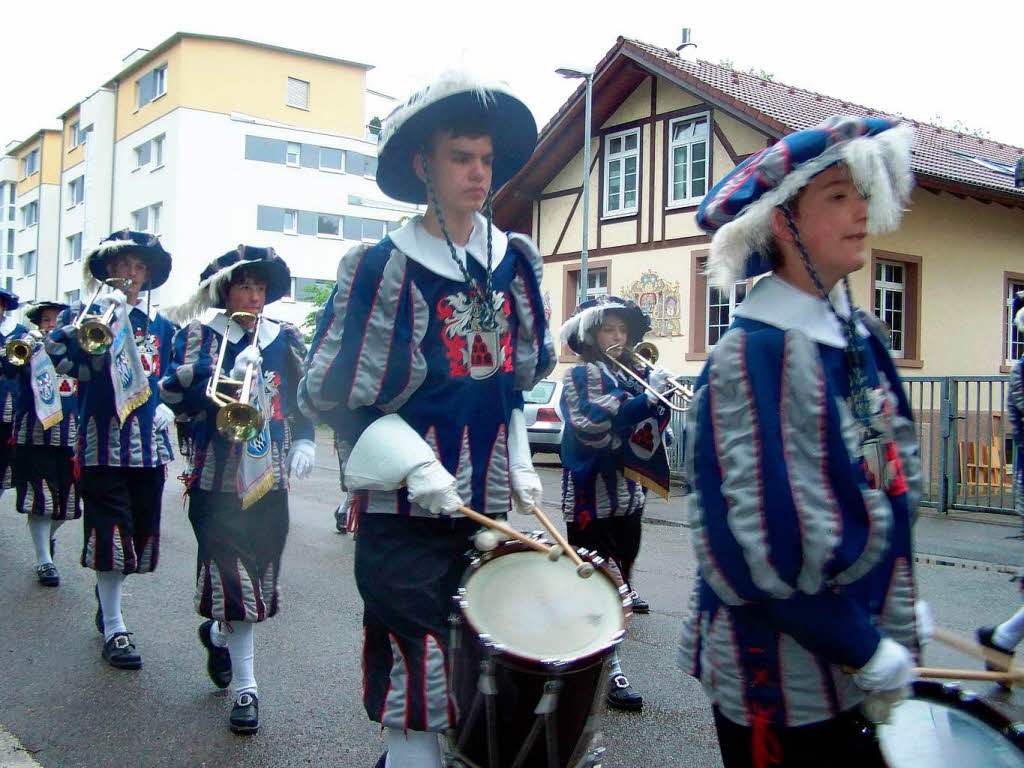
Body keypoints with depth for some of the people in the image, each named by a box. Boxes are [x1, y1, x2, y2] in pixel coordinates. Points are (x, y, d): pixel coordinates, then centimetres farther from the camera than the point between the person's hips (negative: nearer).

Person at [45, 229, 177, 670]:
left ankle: (106, 596, 32)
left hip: (148, 441, 4)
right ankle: (113, 626, 5)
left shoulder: (159, 325, 14)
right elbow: (56, 352, -13)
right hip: (104, 438, -4)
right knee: (111, 531, -5)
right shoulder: (86, 314, 3)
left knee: (139, 530, 9)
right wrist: (100, 317, -20)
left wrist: (165, 406, 4)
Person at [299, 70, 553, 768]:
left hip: (488, 504, 6)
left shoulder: (514, 262, 6)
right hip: (406, 512, -5)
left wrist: (519, 461, 7)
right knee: (420, 696, 0)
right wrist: (412, 462, -18)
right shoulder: (383, 269, -9)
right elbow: (326, 395, -8)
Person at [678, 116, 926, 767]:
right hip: (783, 678, -8)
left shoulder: (863, 337, 5)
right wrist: (867, 651, -17)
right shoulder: (754, 353, -20)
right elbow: (762, 542, -24)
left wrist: (902, 608, 11)